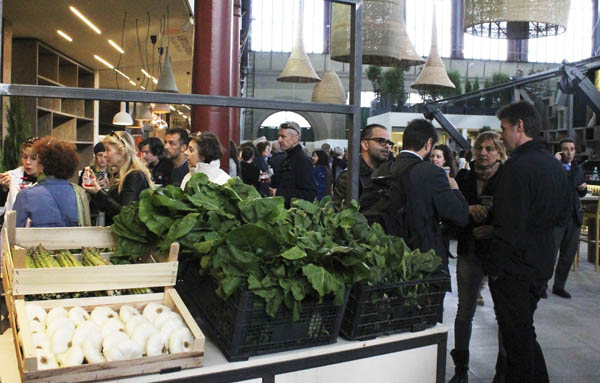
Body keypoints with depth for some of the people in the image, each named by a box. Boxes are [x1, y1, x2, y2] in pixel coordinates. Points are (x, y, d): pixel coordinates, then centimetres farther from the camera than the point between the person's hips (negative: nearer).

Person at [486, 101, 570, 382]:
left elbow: (509, 227, -23)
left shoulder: (517, 166, -21)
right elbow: (561, 215, 18)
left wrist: (493, 267, -15)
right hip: (542, 264, 9)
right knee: (524, 331, 22)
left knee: (516, 335, 4)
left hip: (515, 267, -9)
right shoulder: (556, 166, 8)